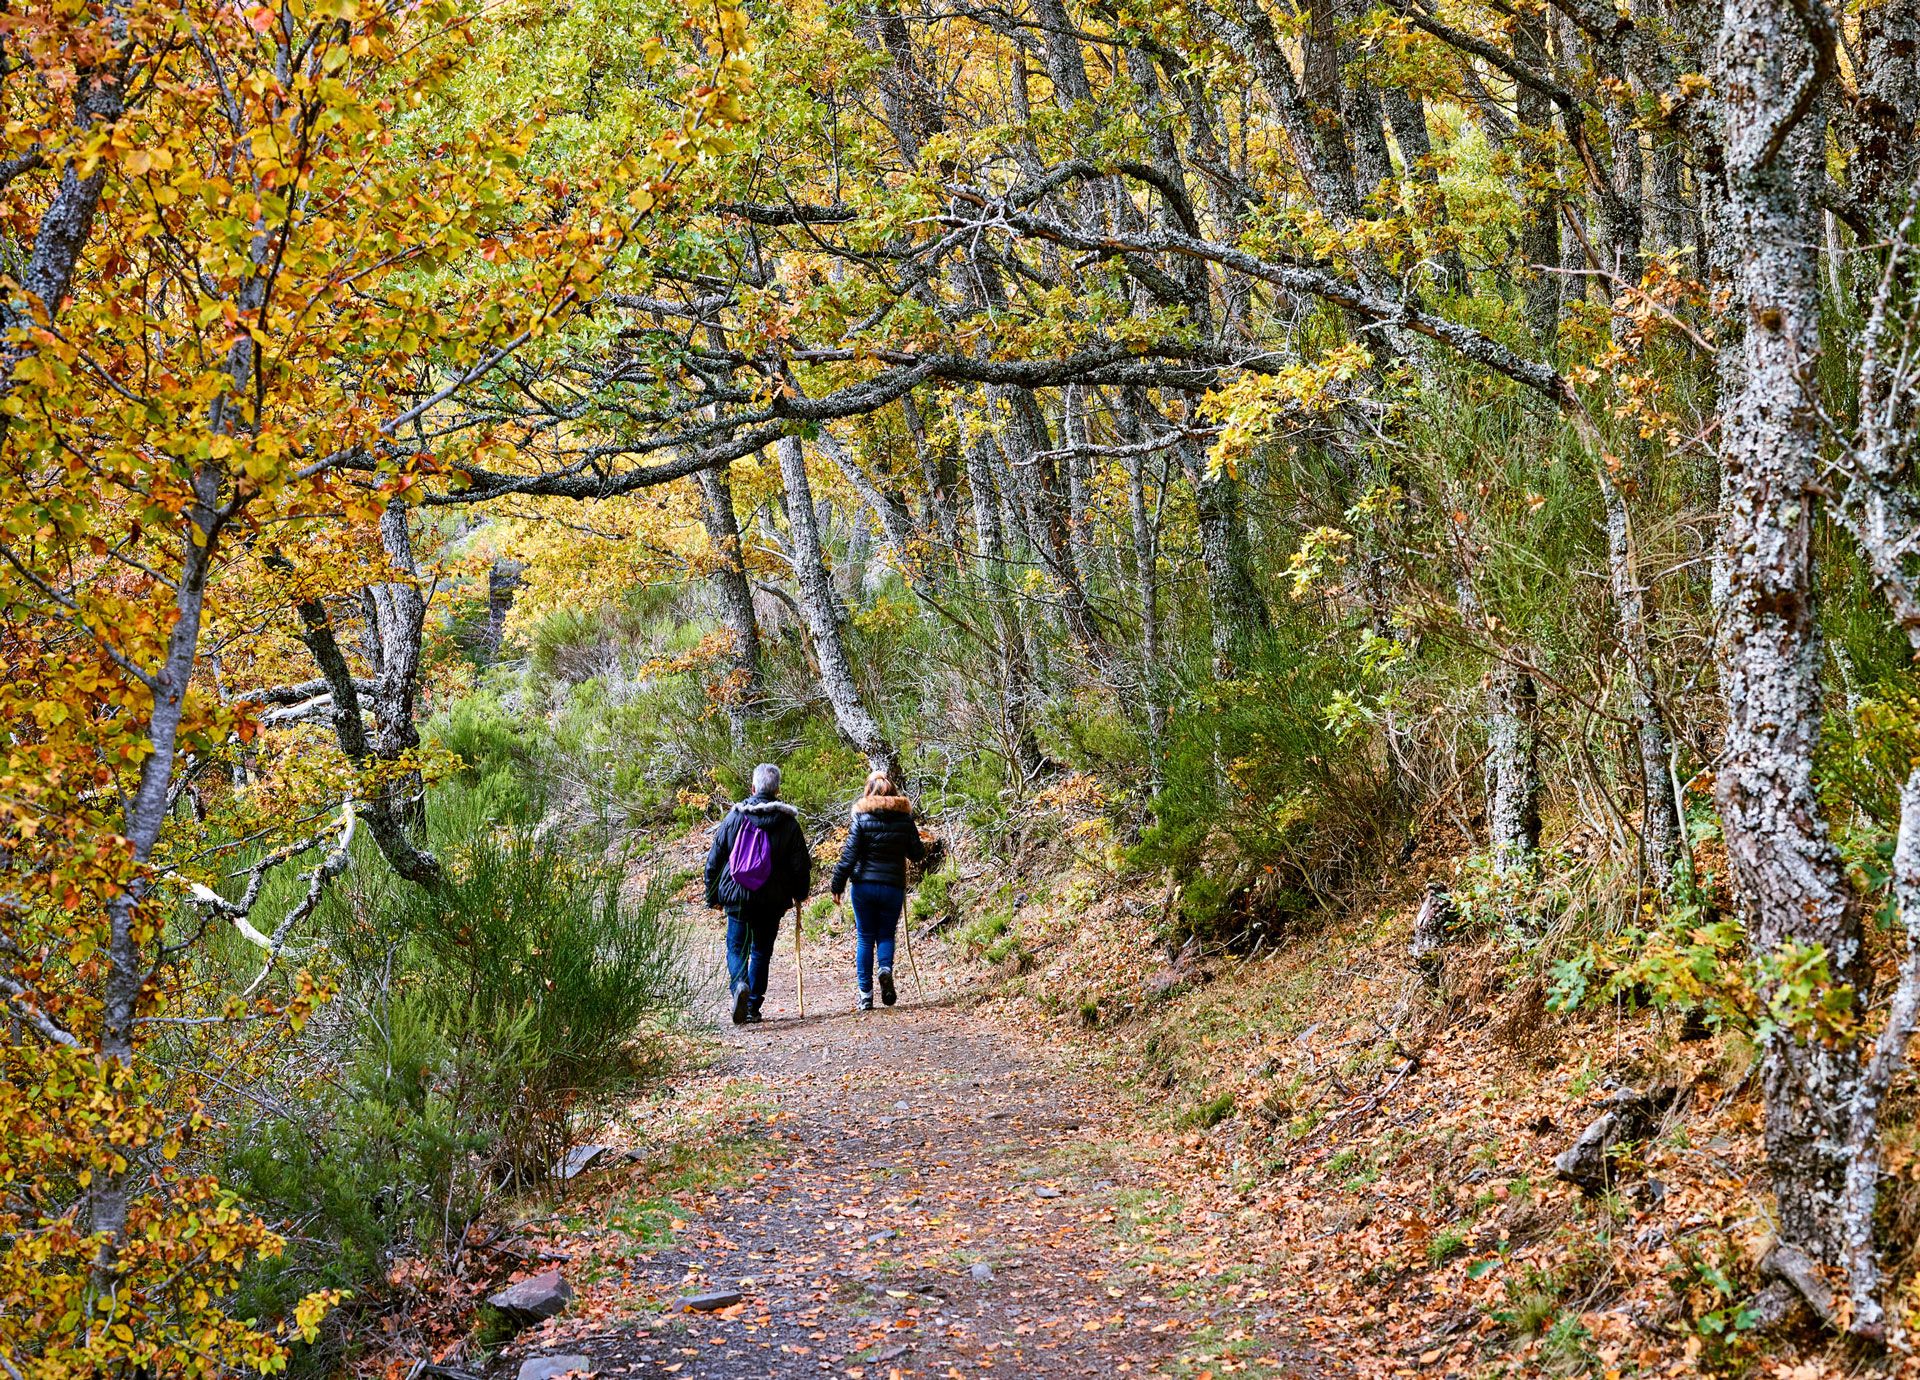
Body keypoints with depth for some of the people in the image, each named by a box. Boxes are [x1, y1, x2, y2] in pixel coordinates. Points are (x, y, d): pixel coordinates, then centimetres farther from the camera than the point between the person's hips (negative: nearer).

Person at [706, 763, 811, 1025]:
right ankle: (753, 1009, 13)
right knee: (761, 951, 13)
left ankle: (740, 985, -23)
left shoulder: (735, 817, 0)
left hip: (736, 897, 0)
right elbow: (801, 863, 2)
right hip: (772, 901, 1)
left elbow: (714, 859, 4)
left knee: (736, 948, 7)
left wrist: (713, 895, 15)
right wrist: (799, 894, 19)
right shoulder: (788, 822, -1)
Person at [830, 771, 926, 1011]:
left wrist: (837, 885, -2)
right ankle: (886, 968, -16)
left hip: (864, 885, -1)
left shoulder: (861, 818, -5)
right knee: (886, 934, 15)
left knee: (865, 938, 7)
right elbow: (917, 853, 6)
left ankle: (865, 993, 4)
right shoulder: (904, 818, 0)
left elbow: (849, 855, -8)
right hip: (893, 886, 1)